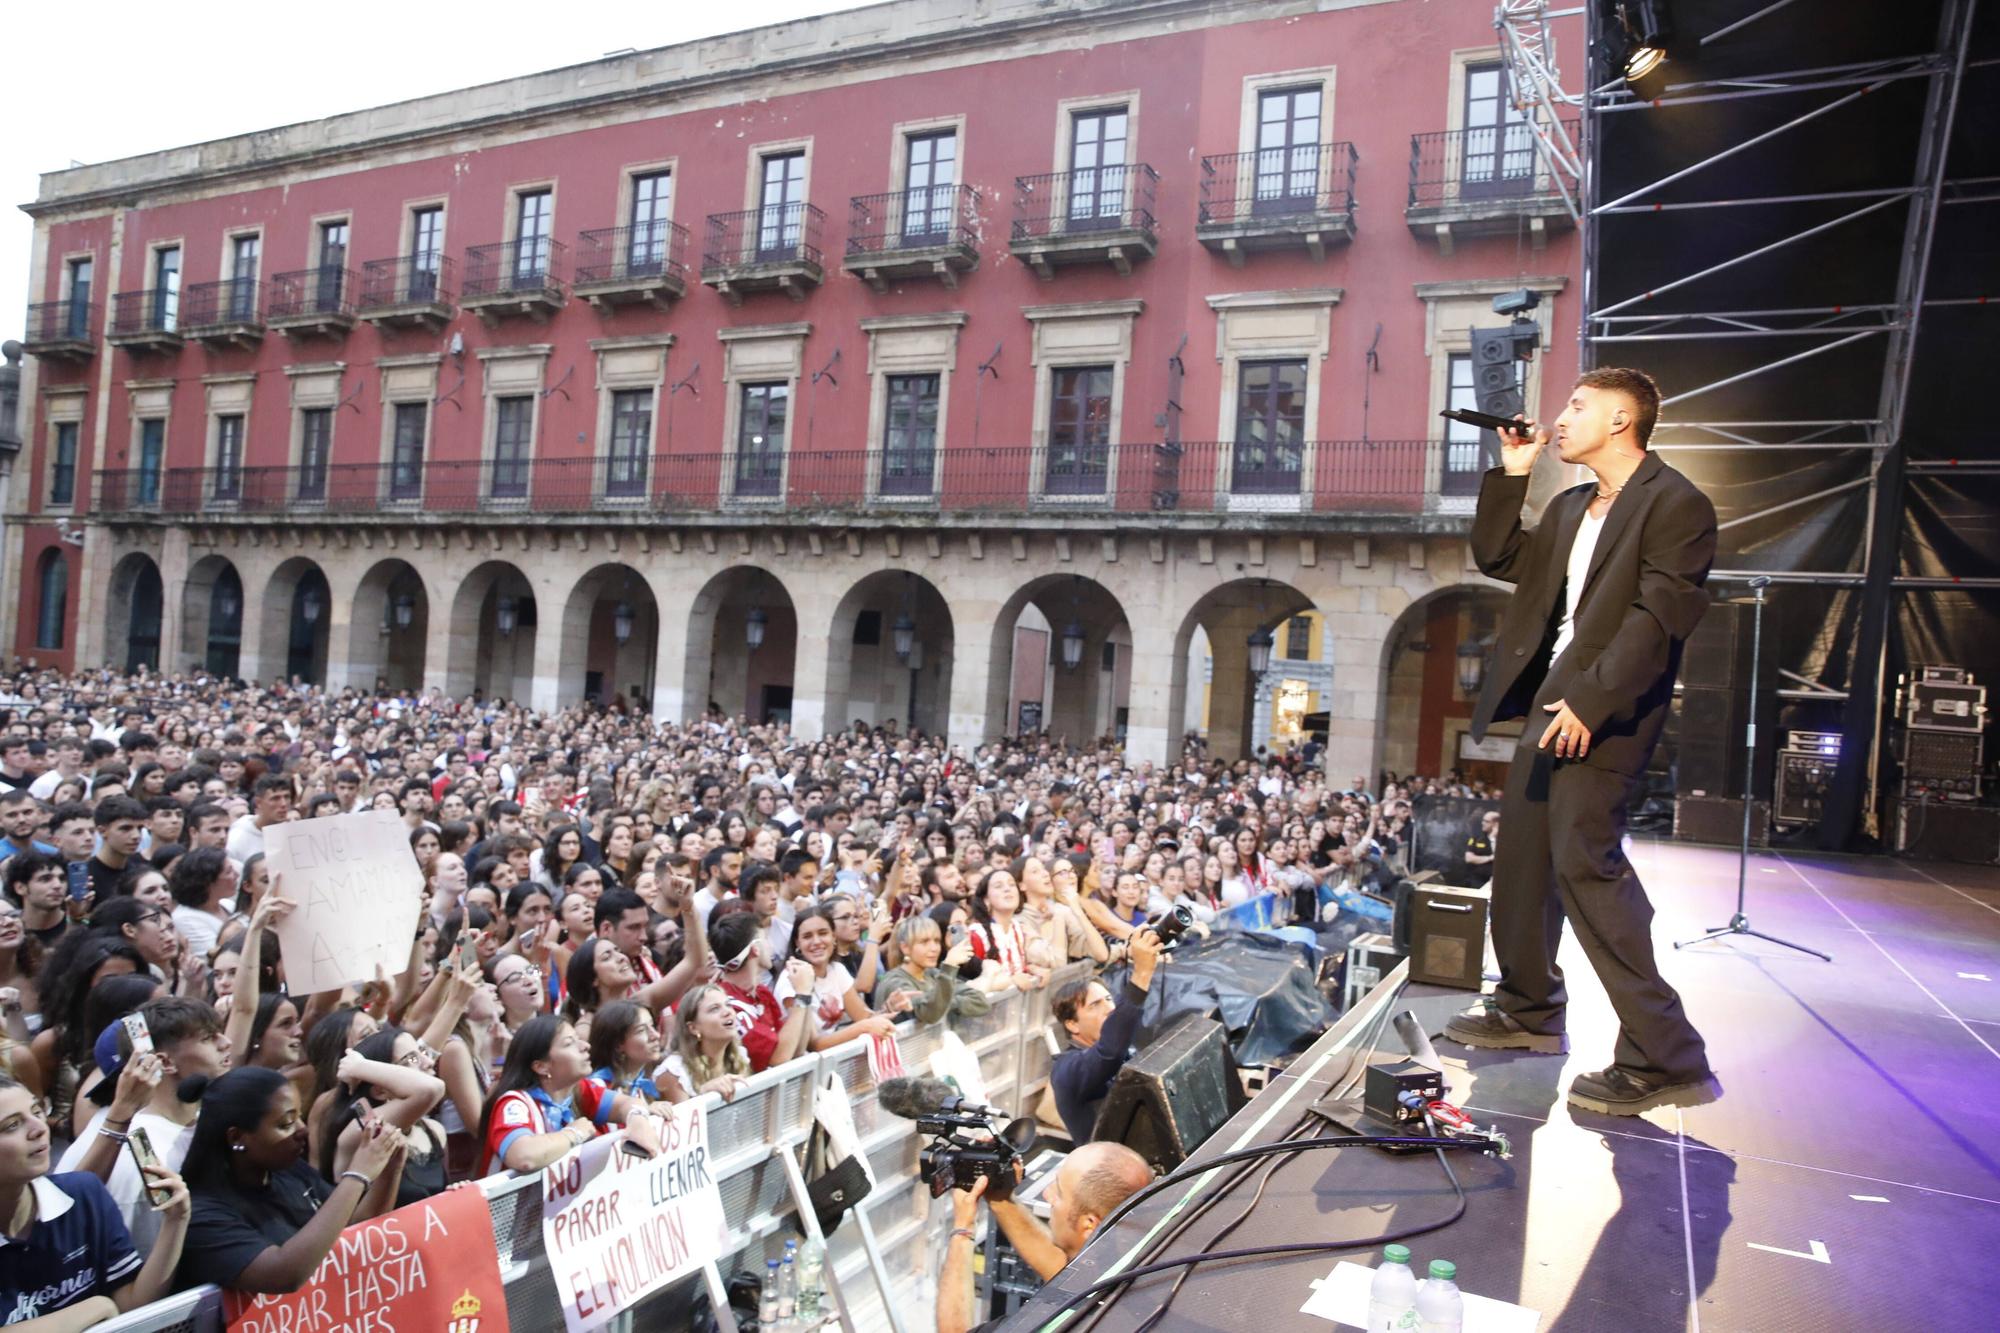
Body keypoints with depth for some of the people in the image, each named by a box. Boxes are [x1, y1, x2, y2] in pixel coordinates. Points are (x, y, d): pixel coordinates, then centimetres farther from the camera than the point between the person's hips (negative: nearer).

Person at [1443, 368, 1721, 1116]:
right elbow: (1496, 558, 21)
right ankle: (1528, 1013, 29)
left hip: (1601, 714, -9)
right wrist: (1511, 474, 14)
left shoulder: (1673, 503, -8)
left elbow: (1659, 615, -18)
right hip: (1551, 706, 10)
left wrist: (1591, 702, -24)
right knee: (1522, 853, 14)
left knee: (1585, 863, -15)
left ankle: (1663, 1059, -8)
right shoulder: (1569, 509, 18)